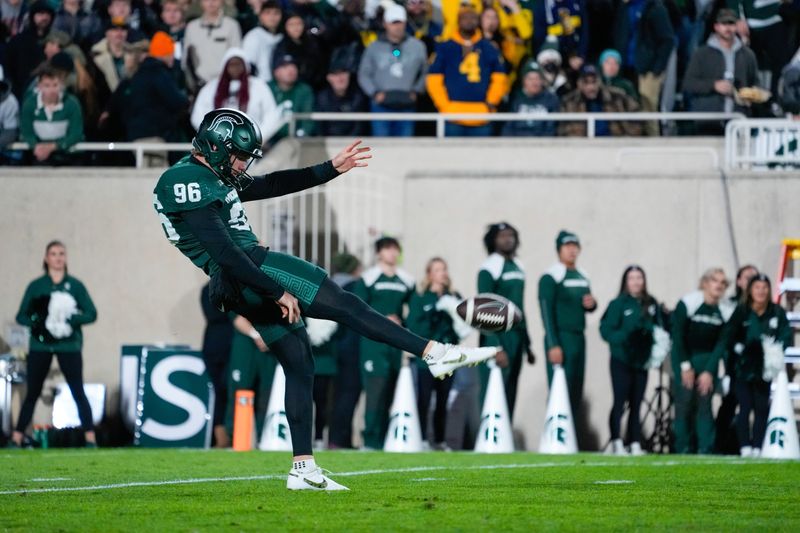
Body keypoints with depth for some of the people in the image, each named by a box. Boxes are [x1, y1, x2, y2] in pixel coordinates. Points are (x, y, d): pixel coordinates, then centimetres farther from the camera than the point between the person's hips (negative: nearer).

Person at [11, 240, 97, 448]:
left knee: (78, 391, -4)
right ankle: (17, 438, 9)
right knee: (32, 393, 4)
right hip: (40, 346, 1)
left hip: (69, 345, -1)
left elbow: (91, 314, 1)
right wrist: (36, 323, -14)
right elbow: (21, 316, 6)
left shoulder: (75, 285, 4)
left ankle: (91, 438, -3)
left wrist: (71, 320, -16)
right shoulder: (36, 286, 6)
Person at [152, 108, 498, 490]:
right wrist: (277, 292, -18)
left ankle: (303, 469, 12)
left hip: (245, 288, 11)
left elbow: (271, 186, 25)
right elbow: (224, 253, -20)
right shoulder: (189, 182, -14)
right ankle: (435, 353, -14)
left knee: (299, 365, 12)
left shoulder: (211, 177, 19)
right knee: (343, 304, -11)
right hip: (248, 275, -11)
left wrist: (331, 169, 20)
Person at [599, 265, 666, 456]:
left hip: (641, 361, 4)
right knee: (620, 402, -5)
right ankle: (617, 443, -3)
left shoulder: (651, 304, 9)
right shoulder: (619, 304, -6)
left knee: (636, 404, 7)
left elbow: (659, 328, 15)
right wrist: (625, 337, -23)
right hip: (621, 361, -4)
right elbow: (606, 331, -10)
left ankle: (635, 444, 8)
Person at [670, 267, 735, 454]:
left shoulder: (727, 310, -6)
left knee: (704, 402, -7)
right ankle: (683, 448, -4)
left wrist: (709, 371, -11)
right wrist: (685, 367, -12)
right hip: (683, 356, -2)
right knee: (684, 402, -9)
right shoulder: (688, 303, -15)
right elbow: (678, 336, -11)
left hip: (708, 358, 2)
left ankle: (706, 448, -7)